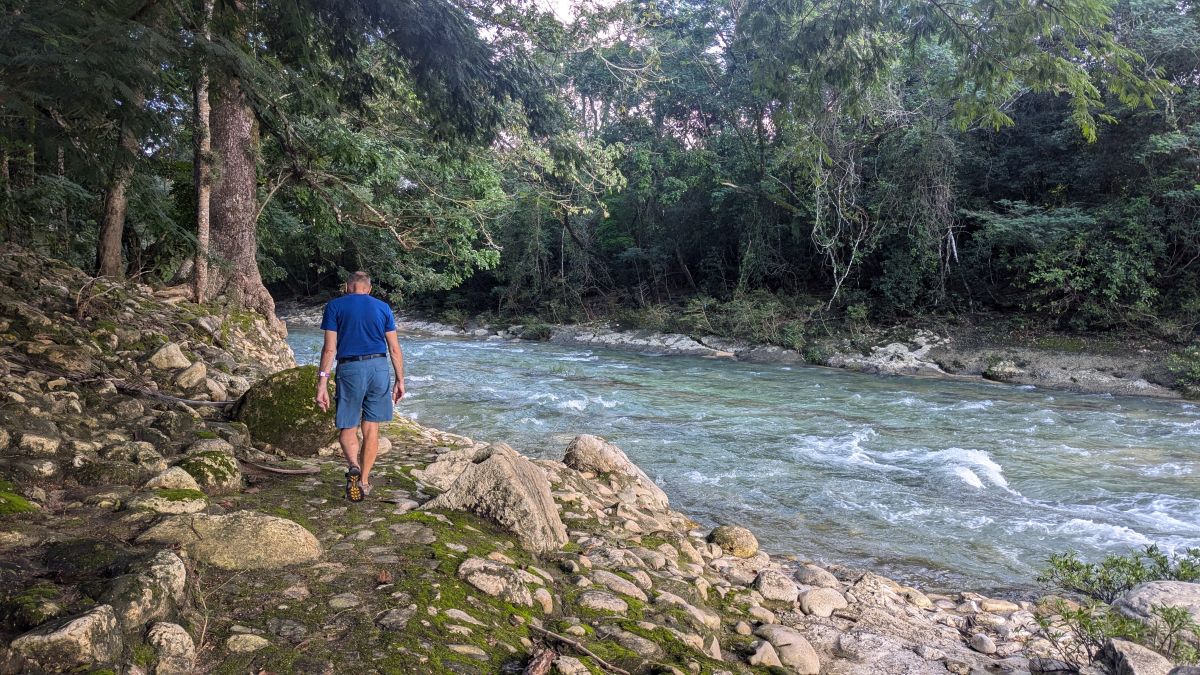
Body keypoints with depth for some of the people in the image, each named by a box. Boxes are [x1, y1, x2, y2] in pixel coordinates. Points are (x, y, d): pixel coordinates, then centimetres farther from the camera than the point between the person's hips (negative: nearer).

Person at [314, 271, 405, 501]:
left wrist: (322, 383, -4)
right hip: (379, 368, 2)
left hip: (350, 369, -2)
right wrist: (400, 380, 14)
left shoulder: (335, 306, 3)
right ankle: (364, 481, 17)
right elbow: (395, 348, 8)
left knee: (347, 428, 6)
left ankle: (353, 466, -23)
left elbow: (330, 348, -5)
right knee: (371, 429, 11)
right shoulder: (383, 308, 10)